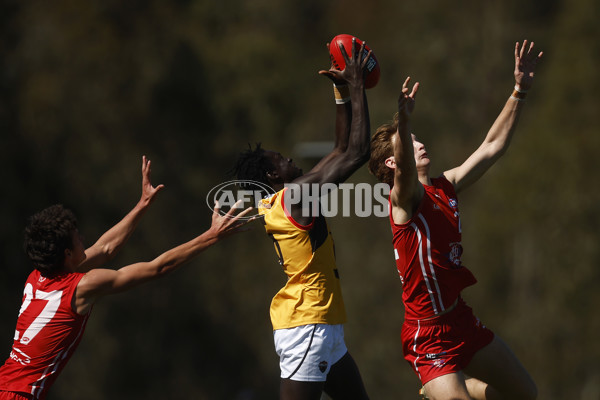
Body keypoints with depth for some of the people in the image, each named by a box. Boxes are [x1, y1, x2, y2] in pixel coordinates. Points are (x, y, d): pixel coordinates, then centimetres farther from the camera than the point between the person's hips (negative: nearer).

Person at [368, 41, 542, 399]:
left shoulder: (445, 187, 7)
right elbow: (403, 169, -37)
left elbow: (492, 147, 12)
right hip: (430, 336, -8)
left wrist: (520, 91, 8)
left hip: (464, 321, 8)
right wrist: (402, 122, -56)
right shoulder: (406, 197, -15)